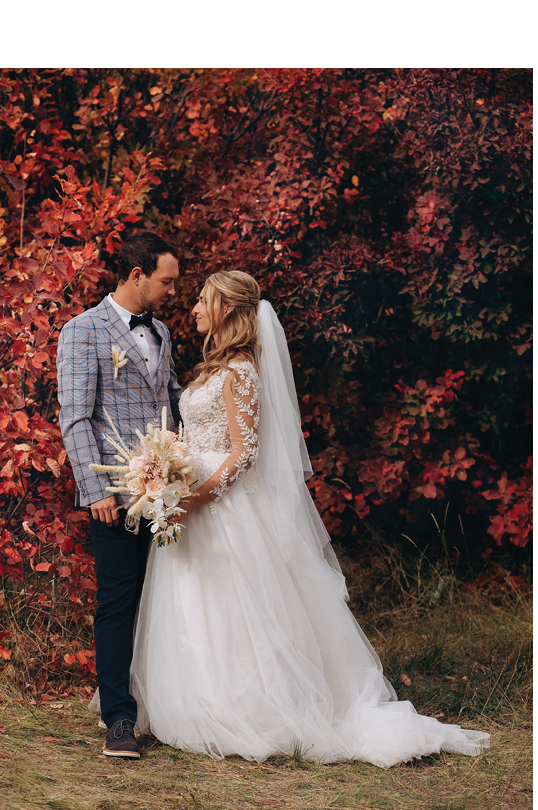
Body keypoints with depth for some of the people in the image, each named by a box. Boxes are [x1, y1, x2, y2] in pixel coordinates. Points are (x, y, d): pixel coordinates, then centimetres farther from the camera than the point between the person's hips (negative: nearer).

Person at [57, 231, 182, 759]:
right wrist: (96, 491, -18)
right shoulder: (84, 331, -5)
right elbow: (75, 418, -11)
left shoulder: (160, 332, 17)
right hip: (117, 492, -6)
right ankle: (119, 718, 1)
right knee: (118, 600, -4)